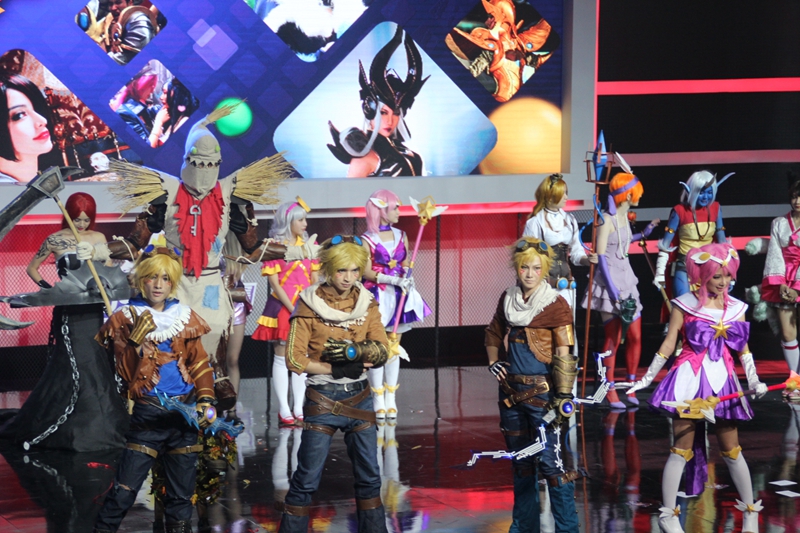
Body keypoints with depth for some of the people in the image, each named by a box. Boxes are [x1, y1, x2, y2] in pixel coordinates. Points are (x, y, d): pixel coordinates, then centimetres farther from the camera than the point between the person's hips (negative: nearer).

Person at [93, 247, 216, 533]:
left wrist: (206, 399, -5)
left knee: (182, 490, 9)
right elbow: (126, 373, 0)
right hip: (148, 412, -3)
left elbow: (200, 363, 7)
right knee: (125, 489, -8)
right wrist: (136, 339, -13)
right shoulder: (126, 319, 0)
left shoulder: (185, 317, 8)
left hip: (185, 413, 3)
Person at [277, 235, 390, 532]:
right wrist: (336, 369, -15)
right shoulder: (310, 306, -8)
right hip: (322, 399, -4)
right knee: (307, 479, -2)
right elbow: (295, 359, -11)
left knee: (369, 476, 11)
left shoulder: (366, 304, 3)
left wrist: (353, 351, -21)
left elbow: (382, 351, -3)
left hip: (359, 397, 4)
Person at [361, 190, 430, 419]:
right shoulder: (367, 240, -6)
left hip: (399, 296, 5)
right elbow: (367, 272, -11)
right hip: (378, 296, -5)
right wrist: (394, 280, -20)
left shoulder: (401, 236, 9)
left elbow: (405, 266, 11)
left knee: (394, 348, 7)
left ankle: (391, 399, 12)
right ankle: (378, 400, 3)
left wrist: (407, 279, -11)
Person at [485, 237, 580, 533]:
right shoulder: (508, 298, 7)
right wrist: (493, 362, 10)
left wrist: (564, 396, -18)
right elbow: (493, 333, 25)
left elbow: (564, 355, -13)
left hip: (542, 391, -6)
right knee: (520, 462, 15)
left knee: (550, 461, -10)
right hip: (511, 391, 6)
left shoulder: (556, 305, -10)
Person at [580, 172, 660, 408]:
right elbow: (601, 255, -16)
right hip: (610, 281, -8)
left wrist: (644, 233, 27)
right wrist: (612, 288, -20)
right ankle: (610, 391, 6)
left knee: (635, 336, 5)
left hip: (626, 279, 8)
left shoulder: (624, 216, 10)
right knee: (613, 338, -3)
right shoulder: (607, 220, -14)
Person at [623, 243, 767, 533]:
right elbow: (668, 344, -2)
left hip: (722, 380, 3)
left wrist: (754, 381, -1)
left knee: (731, 449, 9)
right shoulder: (685, 305, -4)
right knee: (681, 450, -2)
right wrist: (647, 378, -4)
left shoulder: (735, 308, 7)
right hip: (690, 379, -3)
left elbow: (743, 348, 10)